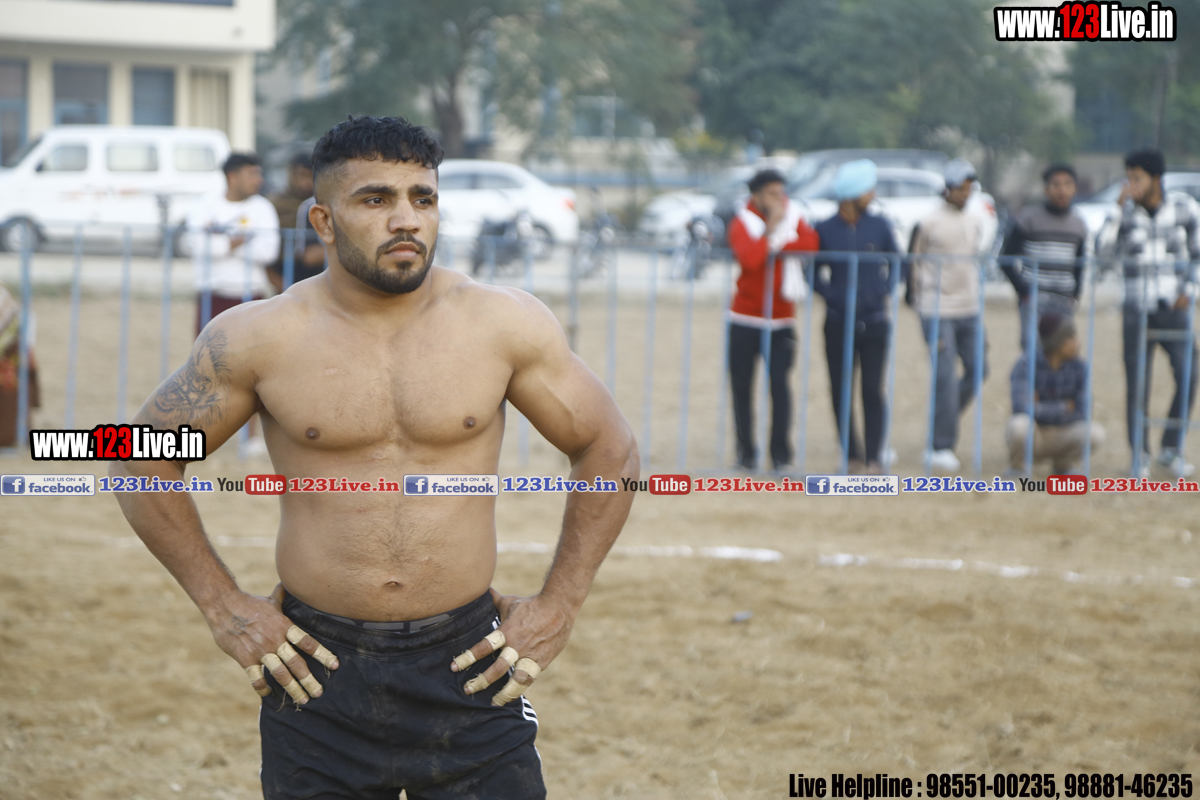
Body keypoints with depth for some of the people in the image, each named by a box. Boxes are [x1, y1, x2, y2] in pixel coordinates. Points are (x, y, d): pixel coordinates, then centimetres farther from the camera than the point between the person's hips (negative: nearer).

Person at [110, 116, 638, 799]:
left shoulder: (505, 325, -2)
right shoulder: (258, 340, -3)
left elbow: (611, 452, 8)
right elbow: (144, 459, 7)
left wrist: (561, 606, 4)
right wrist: (222, 604, 3)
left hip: (468, 667, 0)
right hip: (317, 669, 0)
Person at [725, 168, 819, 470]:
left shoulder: (792, 216, 7)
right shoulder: (741, 223, -4)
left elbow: (810, 242, -14)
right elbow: (749, 258, -23)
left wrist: (776, 246, -16)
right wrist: (772, 229, -17)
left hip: (781, 322, 1)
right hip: (745, 320, -1)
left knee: (779, 382, -10)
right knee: (742, 386, 1)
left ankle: (781, 453, -5)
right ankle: (746, 451, 12)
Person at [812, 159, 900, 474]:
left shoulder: (879, 226, 4)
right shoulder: (825, 230, 0)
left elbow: (894, 262, 13)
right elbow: (814, 273, 7)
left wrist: (884, 288, -2)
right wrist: (832, 294, -7)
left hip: (874, 321, 0)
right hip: (838, 323, 0)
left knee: (873, 390, -4)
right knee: (840, 390, 2)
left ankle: (874, 456, 2)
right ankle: (852, 454, 14)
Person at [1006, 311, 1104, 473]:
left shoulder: (1079, 367, -10)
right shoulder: (1026, 364, -20)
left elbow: (1082, 415, -13)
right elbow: (1021, 409, -31)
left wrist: (1041, 409, -18)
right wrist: (1064, 407, -21)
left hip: (1061, 436, 3)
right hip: (1031, 440, -3)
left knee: (1096, 433, -26)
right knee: (1020, 424, -38)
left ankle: (1061, 463, 5)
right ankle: (1017, 468, -6)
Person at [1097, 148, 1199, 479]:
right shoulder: (1126, 212, -1)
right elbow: (1103, 250, -13)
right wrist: (1119, 208, -17)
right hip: (1137, 311, 0)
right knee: (1137, 385, -2)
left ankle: (1171, 450, 4)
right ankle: (1140, 456, 8)